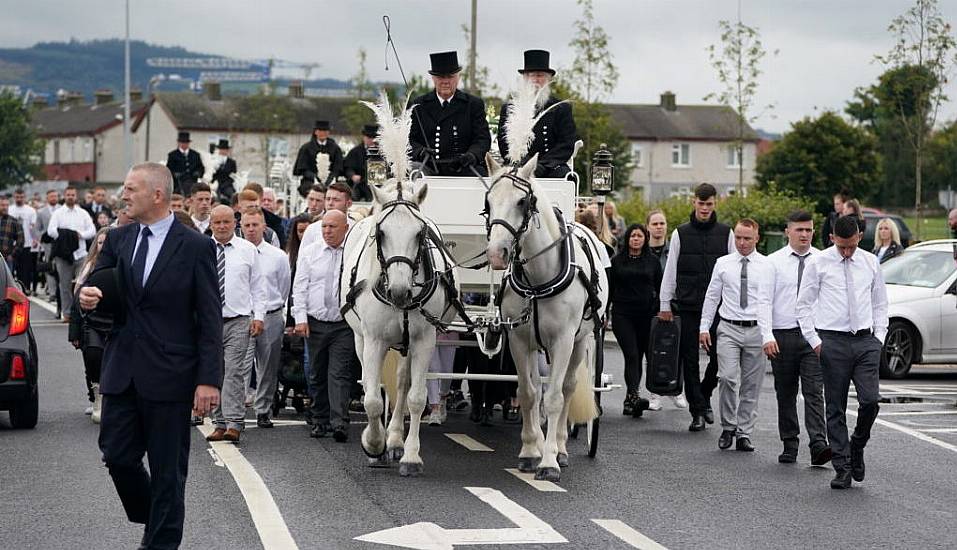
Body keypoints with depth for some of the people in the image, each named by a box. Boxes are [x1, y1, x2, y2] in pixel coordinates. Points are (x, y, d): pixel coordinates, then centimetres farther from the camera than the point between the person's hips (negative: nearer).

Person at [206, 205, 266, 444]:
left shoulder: (248, 250, 5)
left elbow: (258, 286, 8)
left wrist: (258, 316, -1)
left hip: (239, 320, -2)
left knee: (234, 371, -11)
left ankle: (234, 424, -13)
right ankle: (220, 424, 13)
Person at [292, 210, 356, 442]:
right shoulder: (309, 252, 6)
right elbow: (300, 287, 5)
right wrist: (300, 318, -4)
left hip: (344, 325, -3)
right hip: (315, 323, 3)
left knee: (340, 374, -10)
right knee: (318, 375, 10)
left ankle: (340, 423, -16)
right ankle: (320, 421, 19)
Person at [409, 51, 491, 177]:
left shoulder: (474, 104, 15)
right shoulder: (418, 105, 17)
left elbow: (483, 138, 6)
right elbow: (409, 139, 9)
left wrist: (472, 154, -18)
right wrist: (419, 151, -16)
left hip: (463, 169, 1)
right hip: (429, 169, -1)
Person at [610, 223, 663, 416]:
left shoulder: (653, 261, 10)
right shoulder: (617, 261, 6)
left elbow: (659, 288, 12)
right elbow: (609, 288, 9)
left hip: (646, 314, 2)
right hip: (623, 315, -2)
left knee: (639, 356, 4)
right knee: (631, 355, -13)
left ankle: (630, 400, 11)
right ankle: (634, 396, -24)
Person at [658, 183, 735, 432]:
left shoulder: (726, 233, 6)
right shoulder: (681, 234, 6)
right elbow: (670, 271, 8)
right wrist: (665, 304, 4)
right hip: (688, 307, 0)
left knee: (719, 356, -3)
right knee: (690, 360, 0)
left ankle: (704, 396, 21)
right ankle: (698, 411, 6)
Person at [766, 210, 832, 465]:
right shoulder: (774, 262, 3)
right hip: (782, 334, 1)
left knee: (814, 392, -10)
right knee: (785, 394, 9)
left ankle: (819, 445, -18)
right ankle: (789, 445, 18)